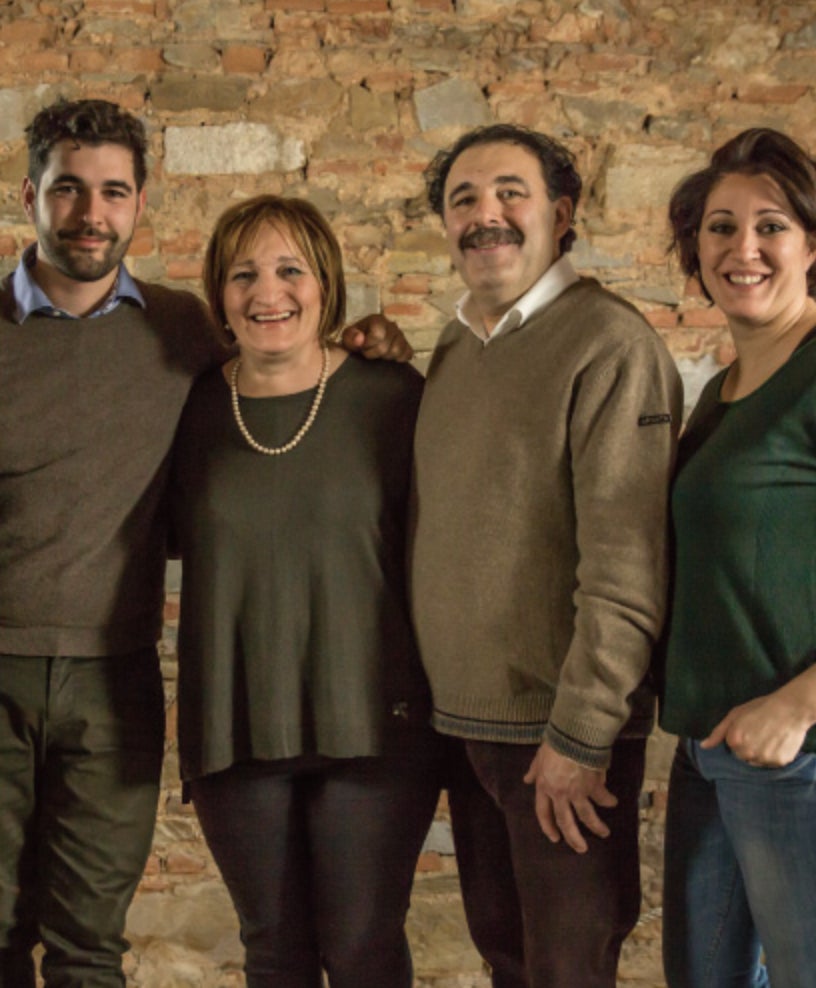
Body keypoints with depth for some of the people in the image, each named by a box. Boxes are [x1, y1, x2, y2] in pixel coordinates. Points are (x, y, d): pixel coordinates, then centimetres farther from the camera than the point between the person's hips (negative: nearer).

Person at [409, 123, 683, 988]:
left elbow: (628, 568, -19)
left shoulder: (608, 344, -14)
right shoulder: (453, 352, 11)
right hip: (462, 720, 7)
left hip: (562, 730, -7)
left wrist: (579, 735, -19)